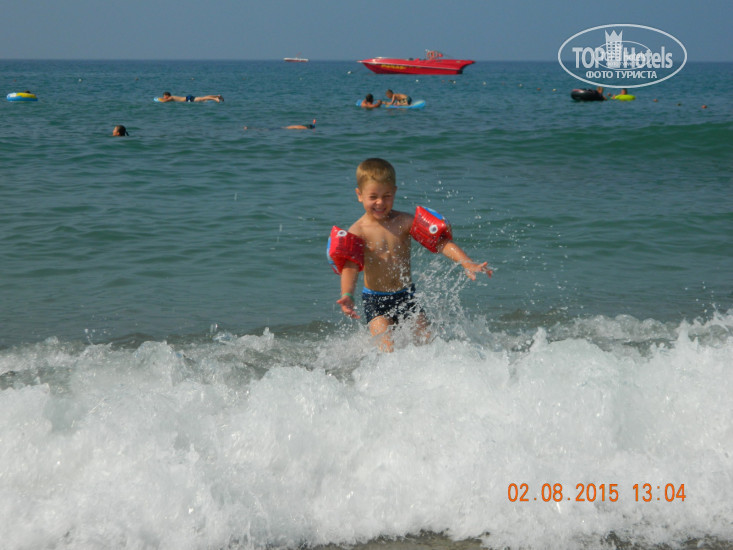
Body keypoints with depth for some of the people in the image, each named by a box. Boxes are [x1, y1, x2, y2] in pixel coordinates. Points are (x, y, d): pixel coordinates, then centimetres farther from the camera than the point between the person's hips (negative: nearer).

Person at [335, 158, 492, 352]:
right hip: (375, 301, -2)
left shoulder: (404, 222, -4)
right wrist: (347, 295, -43)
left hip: (406, 295, 3)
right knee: (387, 350, -18)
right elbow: (350, 266, -22)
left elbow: (438, 241, -12)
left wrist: (467, 264, -26)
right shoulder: (358, 232, -9)